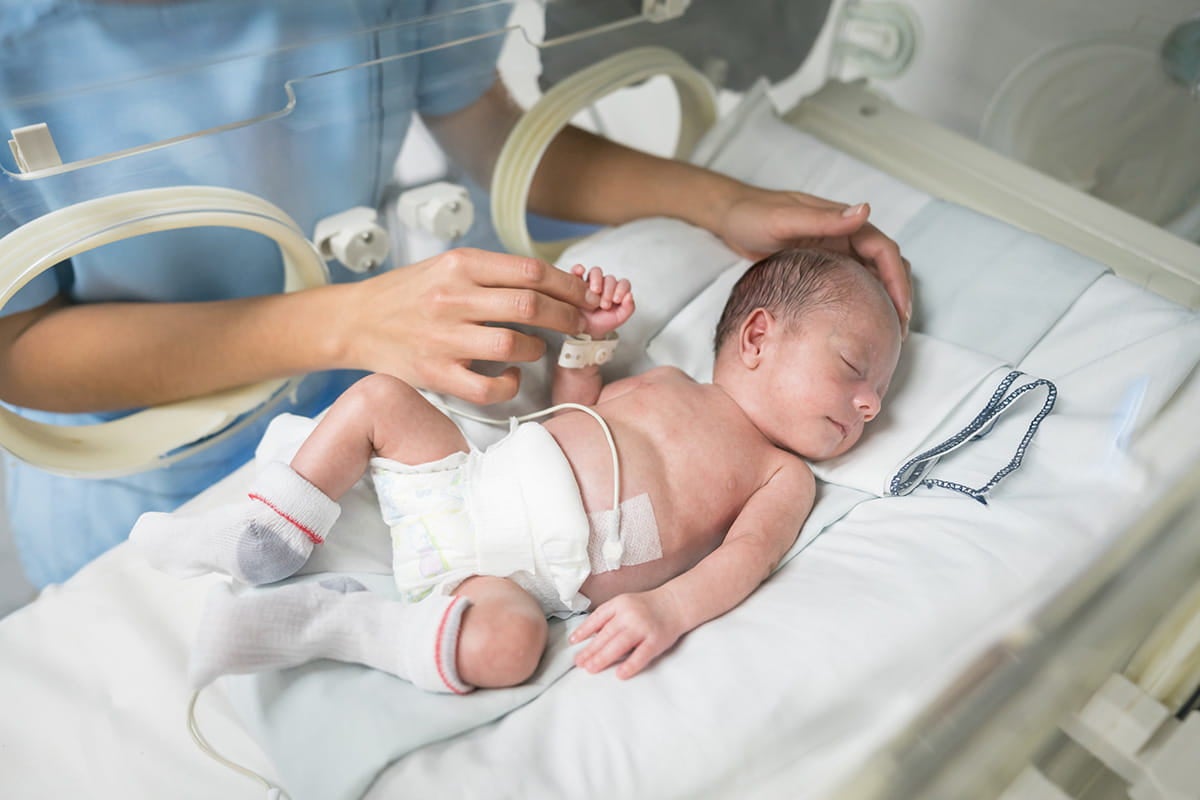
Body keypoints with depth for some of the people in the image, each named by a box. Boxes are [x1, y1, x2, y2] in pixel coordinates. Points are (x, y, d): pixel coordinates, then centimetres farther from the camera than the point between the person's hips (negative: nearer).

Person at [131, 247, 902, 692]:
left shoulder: (785, 476, 9)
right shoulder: (666, 381, 19)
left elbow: (746, 556, -10)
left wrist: (668, 606, -29)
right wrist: (586, 332, 12)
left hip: (533, 569, -4)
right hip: (467, 483, 5)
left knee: (507, 639, -36)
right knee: (380, 395, 1)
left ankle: (323, 622, -20)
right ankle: (267, 537, 6)